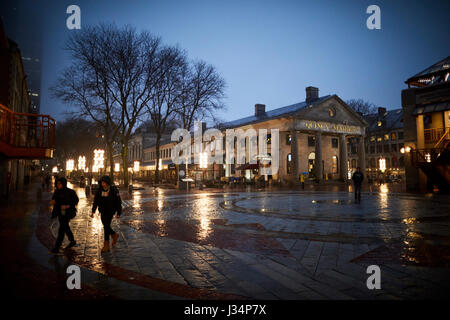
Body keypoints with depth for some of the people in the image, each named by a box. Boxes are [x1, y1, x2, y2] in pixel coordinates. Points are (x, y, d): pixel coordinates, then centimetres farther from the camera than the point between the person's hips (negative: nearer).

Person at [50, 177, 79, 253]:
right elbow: (54, 198, 15)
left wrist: (67, 206, -21)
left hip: (66, 213, -7)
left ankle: (57, 247, -2)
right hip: (59, 212, 7)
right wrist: (53, 201, -9)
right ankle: (72, 241, 38)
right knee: (66, 228, 20)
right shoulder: (57, 191, 3)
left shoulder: (70, 192, -14)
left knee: (61, 230, -9)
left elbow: (76, 200, -8)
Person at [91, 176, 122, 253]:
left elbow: (118, 202, -7)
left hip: (110, 211, -5)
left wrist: (119, 213, -6)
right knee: (106, 226, 12)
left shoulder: (114, 191, -12)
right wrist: (93, 211, -1)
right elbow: (95, 201, 7)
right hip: (103, 211, 5)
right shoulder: (99, 190, -1)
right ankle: (114, 235, 39)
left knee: (106, 226, -11)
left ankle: (106, 245, -4)